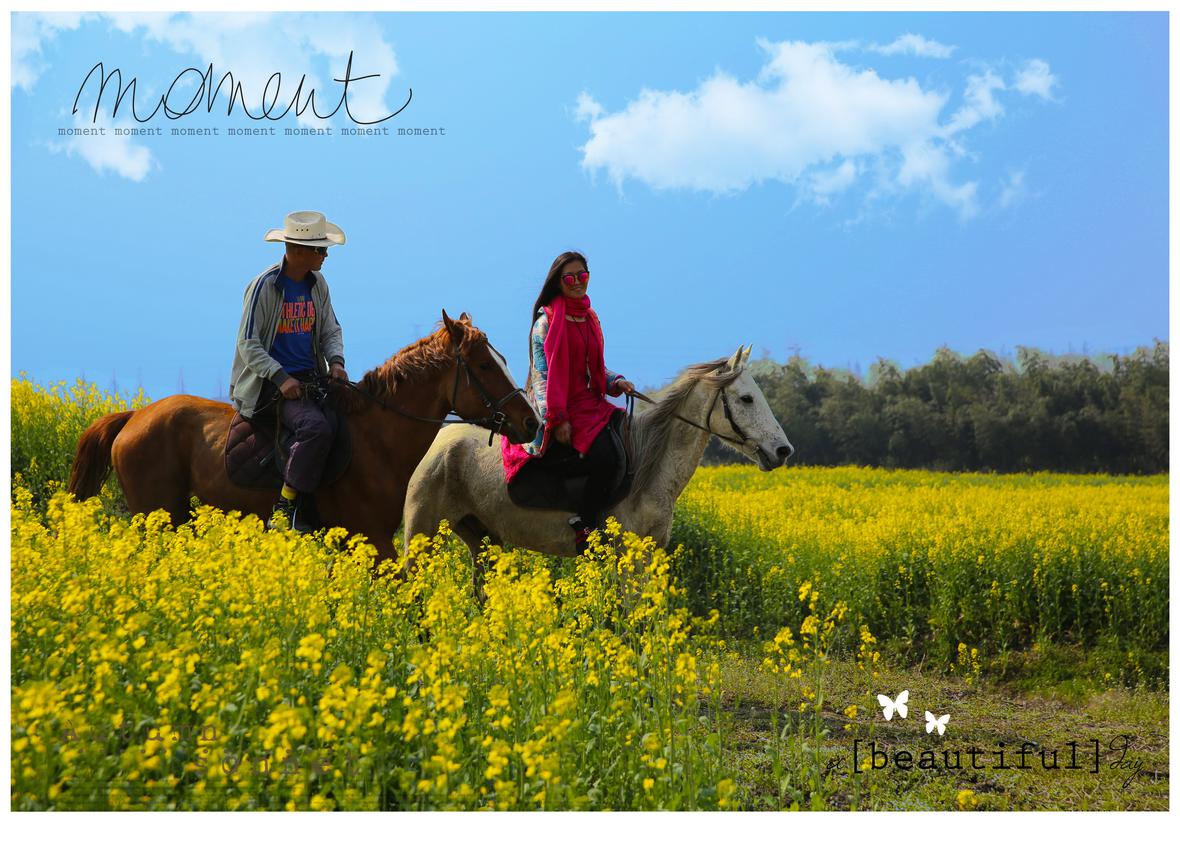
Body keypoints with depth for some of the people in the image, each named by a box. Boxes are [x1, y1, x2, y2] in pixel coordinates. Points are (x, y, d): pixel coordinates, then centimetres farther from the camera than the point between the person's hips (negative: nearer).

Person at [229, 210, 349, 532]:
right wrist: (280, 377, -22)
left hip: (312, 377, 8)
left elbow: (331, 331, 16)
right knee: (316, 428, -33)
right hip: (274, 382, -8)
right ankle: (284, 511, -27)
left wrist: (336, 360, -6)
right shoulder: (264, 286, -10)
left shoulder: (317, 284, 9)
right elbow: (248, 344, -10)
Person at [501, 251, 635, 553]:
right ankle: (584, 530, -17)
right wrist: (557, 419, -19)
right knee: (604, 458, -28)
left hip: (589, 404, 8)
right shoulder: (547, 321, -5)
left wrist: (616, 381, 1)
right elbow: (542, 373, -10)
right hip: (559, 407, -8)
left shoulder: (590, 318, 16)